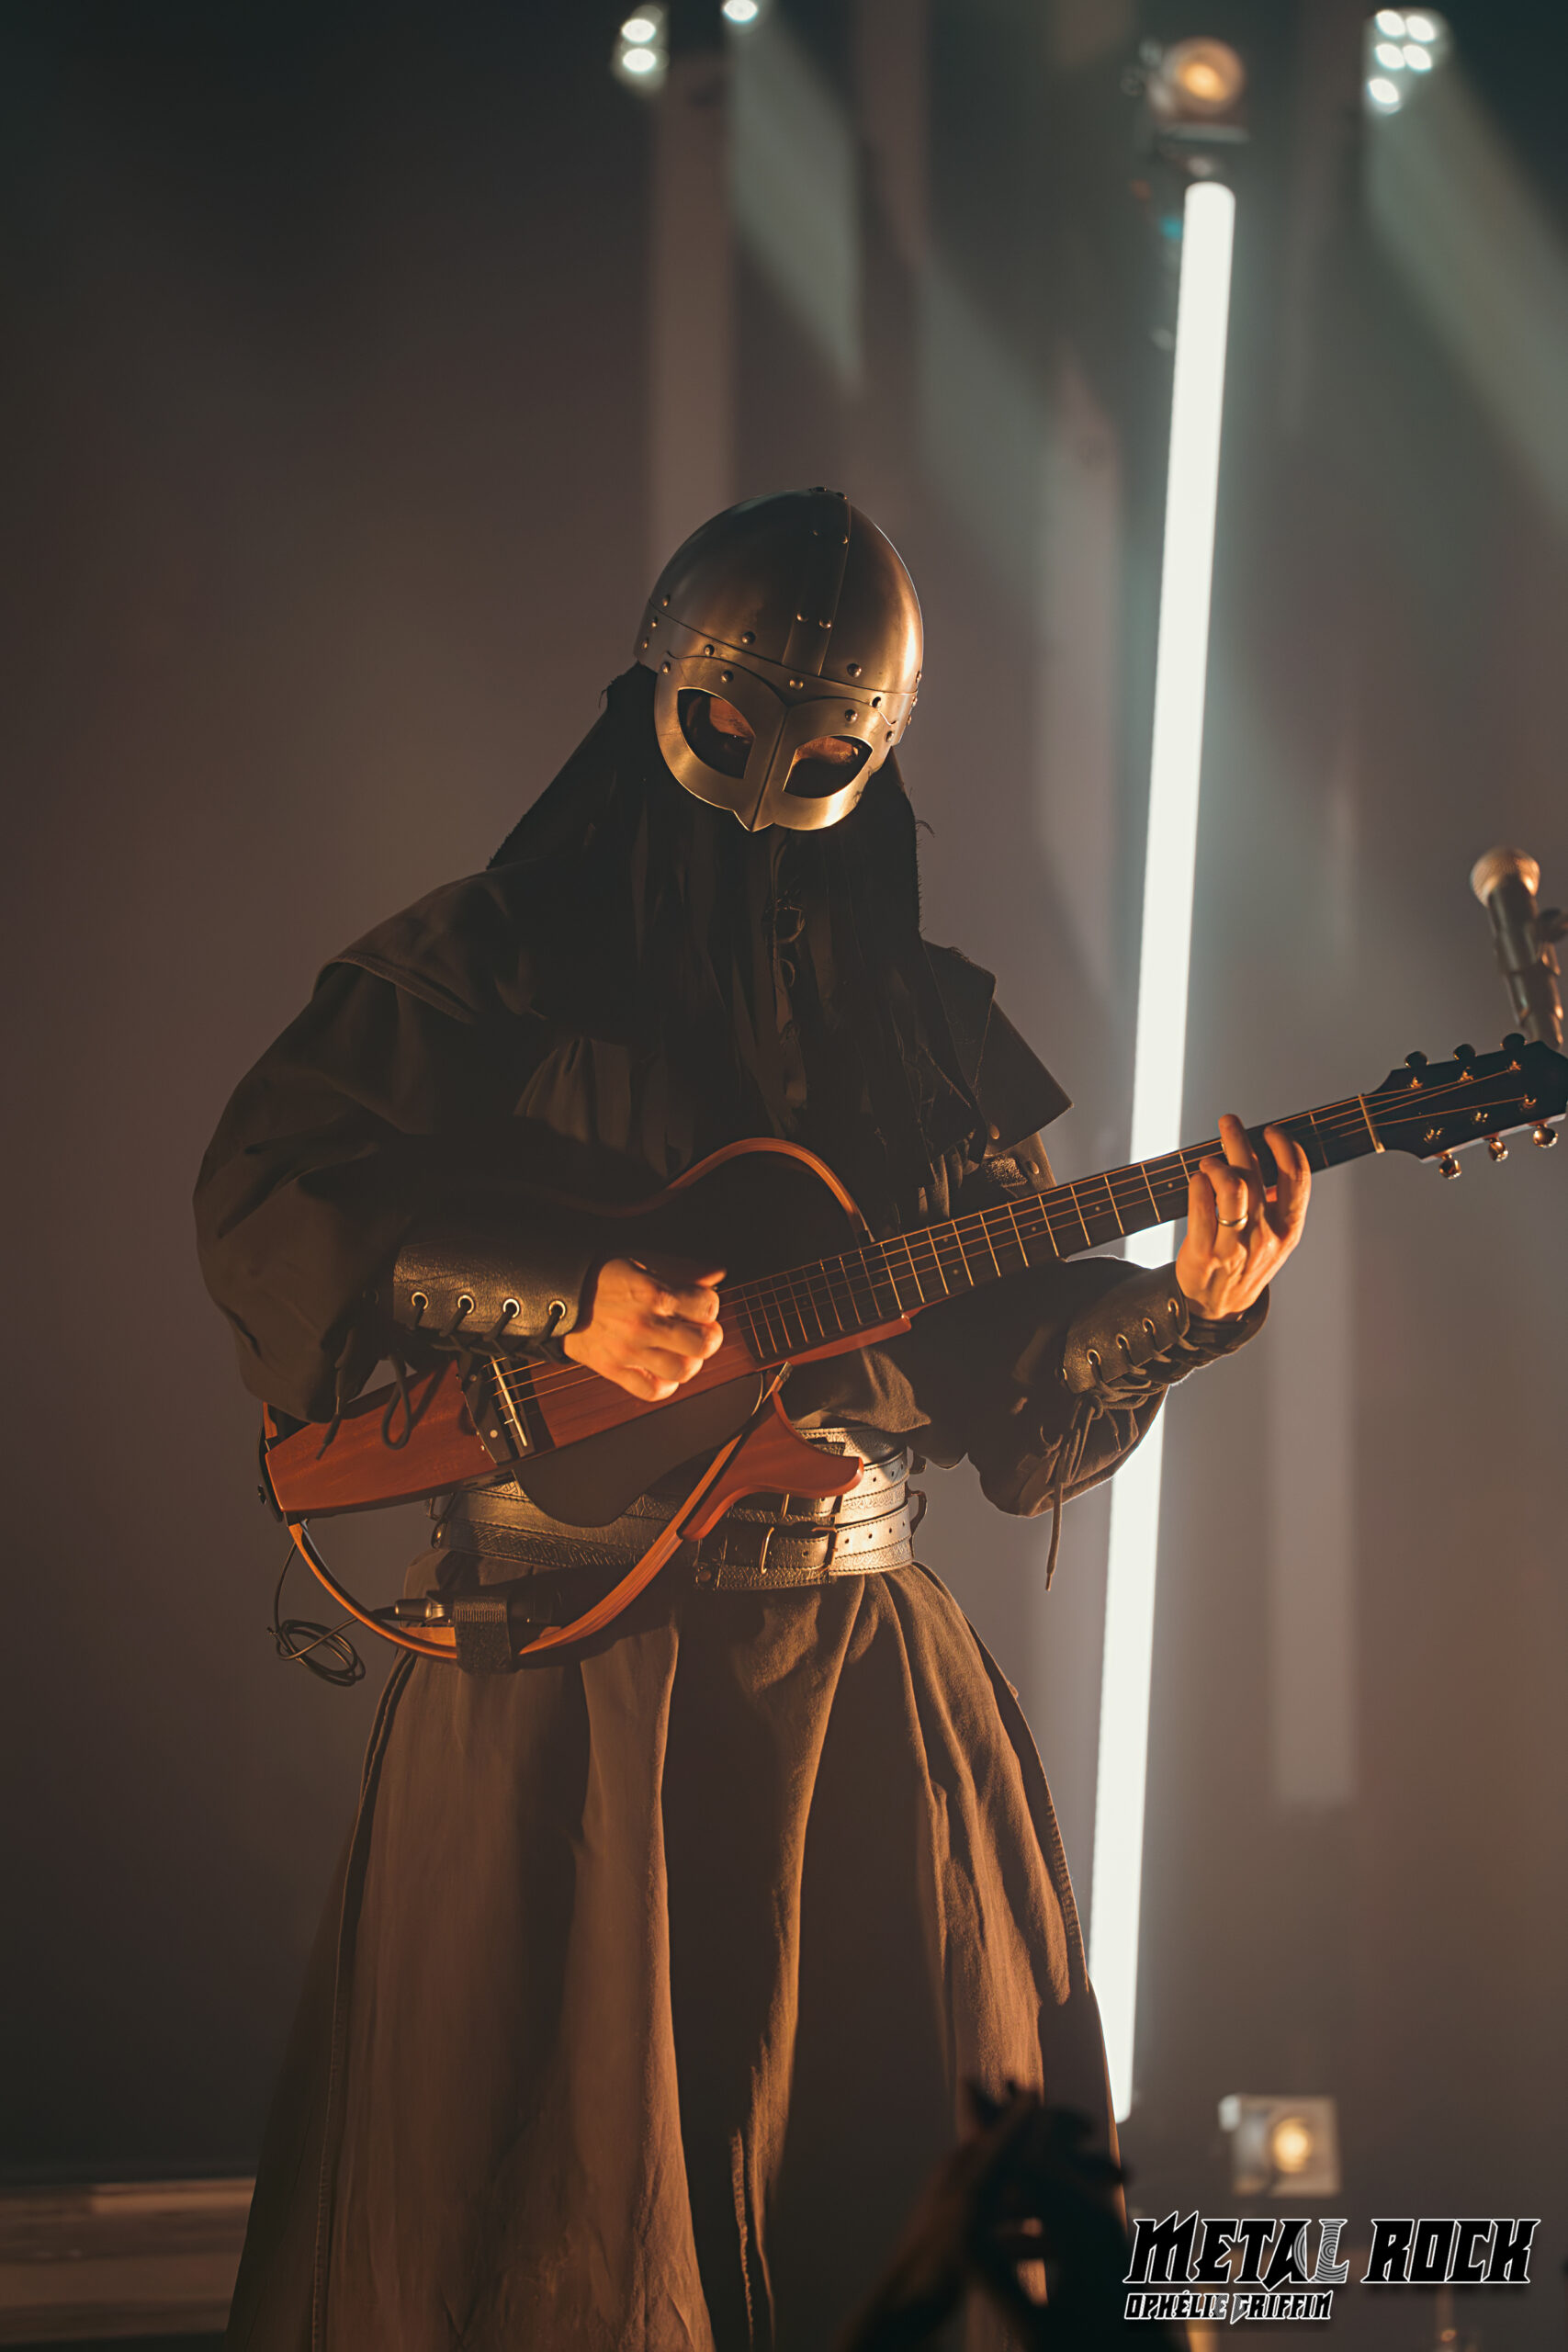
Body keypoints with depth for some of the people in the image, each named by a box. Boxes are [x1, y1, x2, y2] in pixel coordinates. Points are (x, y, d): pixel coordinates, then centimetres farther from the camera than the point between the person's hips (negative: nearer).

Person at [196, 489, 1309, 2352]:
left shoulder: (925, 1023, 13)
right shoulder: (498, 969, 1)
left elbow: (1018, 1371, 12)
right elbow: (263, 1198, -6)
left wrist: (1183, 1309, -7)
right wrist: (556, 1299, -16)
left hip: (866, 1666, 4)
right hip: (566, 1654, -4)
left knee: (915, 2191, 4)